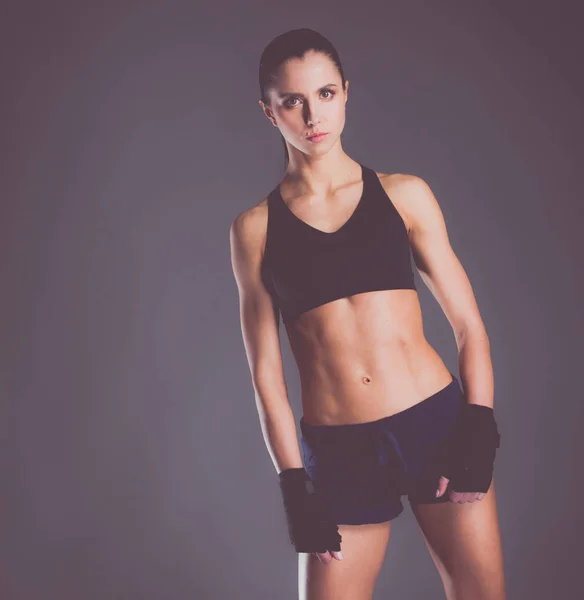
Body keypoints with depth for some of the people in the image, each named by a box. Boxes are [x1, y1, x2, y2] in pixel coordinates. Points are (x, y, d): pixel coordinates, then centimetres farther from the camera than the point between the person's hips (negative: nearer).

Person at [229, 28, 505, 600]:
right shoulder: (255, 227, 3)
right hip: (338, 451, 0)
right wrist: (293, 483, -1)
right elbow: (265, 370, 3)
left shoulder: (404, 194, 4)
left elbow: (468, 324, 5)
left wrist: (479, 426, -7)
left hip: (436, 423, 1)